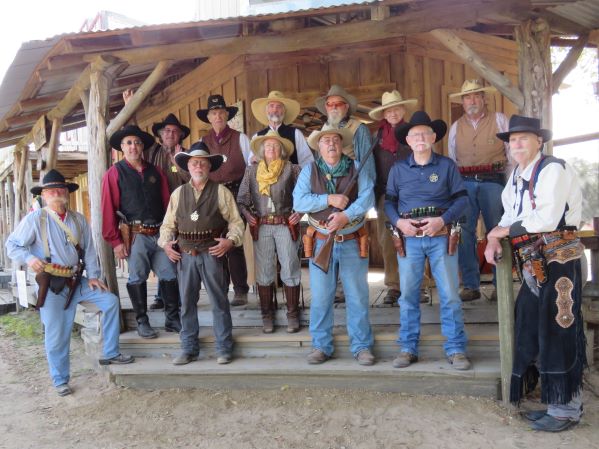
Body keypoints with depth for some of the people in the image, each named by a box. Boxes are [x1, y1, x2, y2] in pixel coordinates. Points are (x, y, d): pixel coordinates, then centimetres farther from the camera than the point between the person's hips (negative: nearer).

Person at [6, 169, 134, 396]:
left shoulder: (78, 219, 8)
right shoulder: (34, 219, -5)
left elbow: (89, 249, 9)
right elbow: (12, 245, -2)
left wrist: (93, 276, 2)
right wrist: (29, 258, -21)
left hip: (76, 280, 5)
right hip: (51, 284, -4)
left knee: (111, 301, -2)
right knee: (56, 335, 1)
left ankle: (110, 354, 12)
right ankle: (60, 381, 20)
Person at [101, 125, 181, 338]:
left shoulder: (156, 171, 13)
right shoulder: (114, 173, 0)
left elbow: (166, 203, 11)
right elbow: (108, 209, -4)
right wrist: (115, 241, -9)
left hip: (160, 233, 4)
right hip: (136, 235, -4)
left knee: (170, 276, 4)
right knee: (137, 278, 4)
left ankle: (173, 320, 16)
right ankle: (142, 322, 17)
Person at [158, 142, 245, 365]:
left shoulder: (220, 191, 3)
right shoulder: (178, 193, 12)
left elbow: (236, 222, 1)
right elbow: (167, 224, 15)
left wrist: (230, 241, -14)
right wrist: (166, 243, -1)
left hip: (212, 253, -3)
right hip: (185, 255, 3)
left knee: (219, 301, 2)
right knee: (187, 303, 9)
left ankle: (224, 348, 14)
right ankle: (189, 349, 21)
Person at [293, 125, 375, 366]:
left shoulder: (357, 168, 4)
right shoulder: (309, 170, 5)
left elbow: (367, 198, -10)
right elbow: (299, 202, -7)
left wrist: (345, 216, -23)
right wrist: (329, 199, -16)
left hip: (353, 243, 0)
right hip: (321, 243, 1)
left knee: (358, 297, 5)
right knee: (320, 298, 6)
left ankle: (362, 346, 18)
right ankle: (321, 346, 19)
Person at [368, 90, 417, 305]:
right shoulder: (379, 135, 14)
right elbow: (372, 166, 13)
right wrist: (375, 193, 5)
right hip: (385, 193, 2)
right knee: (387, 241, 0)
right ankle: (393, 287, 7)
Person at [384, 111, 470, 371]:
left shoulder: (447, 165, 5)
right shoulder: (398, 169, 9)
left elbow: (461, 197, 2)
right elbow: (388, 201, 11)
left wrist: (442, 220, -13)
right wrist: (398, 222, -8)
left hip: (440, 236, -1)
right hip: (409, 238, 1)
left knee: (450, 294, -1)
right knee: (408, 295, 5)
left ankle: (456, 349, 12)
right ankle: (408, 349, 16)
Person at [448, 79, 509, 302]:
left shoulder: (499, 119, 9)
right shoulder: (456, 127, 16)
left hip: (493, 181, -2)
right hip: (464, 182, 2)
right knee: (464, 233, -3)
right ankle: (471, 285, 5)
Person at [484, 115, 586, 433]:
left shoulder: (553, 170, -11)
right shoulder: (517, 174, 14)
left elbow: (547, 219, -22)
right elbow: (510, 215, 15)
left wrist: (505, 230, -11)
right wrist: (494, 239, -3)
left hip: (558, 262, -8)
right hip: (533, 265, 9)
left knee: (558, 332, -3)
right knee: (532, 331, 13)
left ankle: (566, 409, 11)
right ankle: (552, 402, 27)